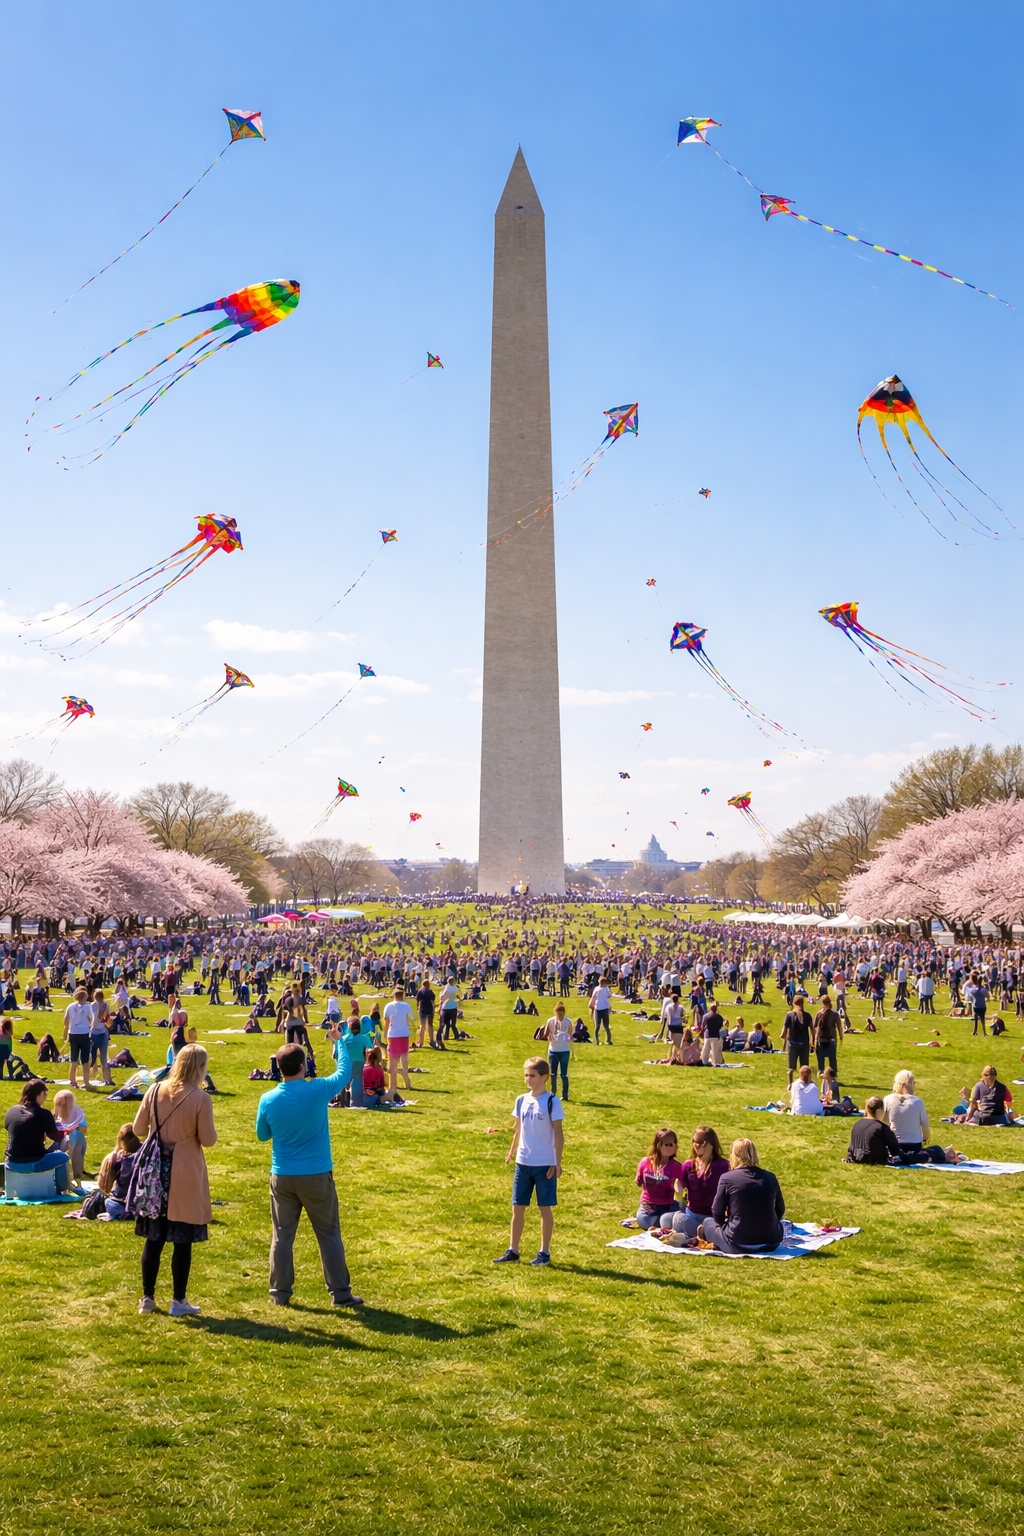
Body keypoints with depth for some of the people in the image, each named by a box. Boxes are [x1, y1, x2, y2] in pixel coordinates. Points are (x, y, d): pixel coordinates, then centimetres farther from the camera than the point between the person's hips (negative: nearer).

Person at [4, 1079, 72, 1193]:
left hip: (11, 1163, 6)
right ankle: (62, 1190, 23)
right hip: (33, 1163, -6)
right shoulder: (43, 1114, -11)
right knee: (63, 1157, 19)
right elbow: (57, 1138, 1)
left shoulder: (11, 1111, 3)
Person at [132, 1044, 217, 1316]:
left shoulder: (155, 1091, -2)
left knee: (153, 1238, 13)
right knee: (182, 1241, 5)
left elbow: (138, 1129, 5)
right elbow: (208, 1140, -10)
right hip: (185, 1174, -4)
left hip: (156, 1168, 4)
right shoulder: (200, 1099, -14)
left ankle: (148, 1298, 20)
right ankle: (178, 1301, 12)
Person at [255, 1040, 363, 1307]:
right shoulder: (318, 1090, -16)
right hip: (317, 1175, -2)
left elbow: (262, 1136, 8)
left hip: (282, 1176, 2)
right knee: (328, 1234, 8)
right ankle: (340, 1293, 12)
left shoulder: (268, 1100, -8)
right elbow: (344, 1073, 4)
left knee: (282, 1235, 12)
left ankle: (280, 1293, 18)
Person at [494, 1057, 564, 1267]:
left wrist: (558, 1162, -12)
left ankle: (544, 1252, 16)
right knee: (518, 1207, 8)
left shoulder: (551, 1102, -10)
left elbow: (558, 1134, -9)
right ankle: (513, 1251, 17)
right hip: (523, 1163, 5)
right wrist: (512, 1151, 14)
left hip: (545, 1164, -5)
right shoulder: (521, 1101, 4)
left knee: (545, 1208, 6)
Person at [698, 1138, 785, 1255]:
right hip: (771, 1244, 1)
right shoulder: (770, 1177, 3)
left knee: (707, 1222, 26)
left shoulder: (727, 1178, -7)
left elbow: (717, 1215, -1)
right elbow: (780, 1211, 13)